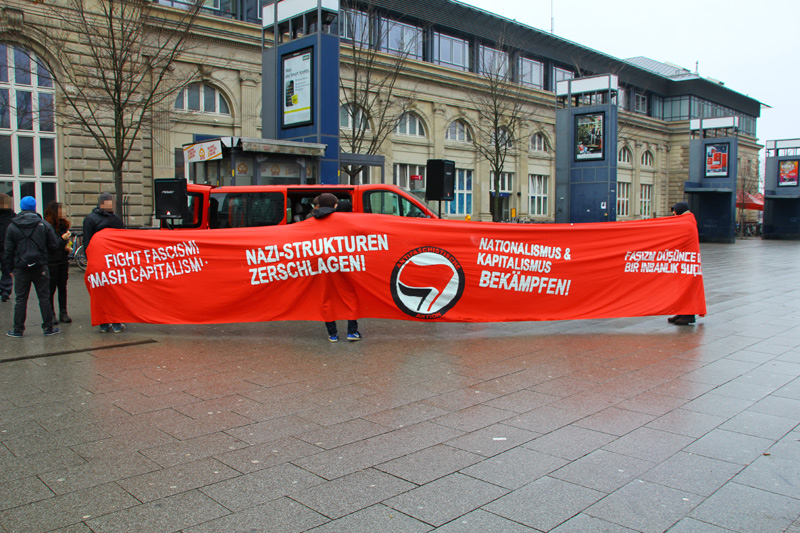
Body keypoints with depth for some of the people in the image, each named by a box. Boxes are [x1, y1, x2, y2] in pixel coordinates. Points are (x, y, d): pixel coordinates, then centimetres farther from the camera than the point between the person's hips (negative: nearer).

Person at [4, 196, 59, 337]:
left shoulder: (12, 227, -3)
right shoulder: (44, 225, -5)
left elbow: (8, 250, 0)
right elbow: (54, 245, -3)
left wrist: (11, 266, 10)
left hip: (21, 268, 0)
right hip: (40, 267, 0)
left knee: (20, 299, 7)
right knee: (44, 298, 6)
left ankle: (18, 329, 12)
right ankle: (48, 328, 9)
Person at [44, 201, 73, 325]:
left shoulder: (63, 224, 10)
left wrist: (67, 246, 2)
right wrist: (62, 239, -20)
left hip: (63, 260, 6)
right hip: (52, 262, -6)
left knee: (62, 287, 9)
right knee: (51, 288, 2)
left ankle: (63, 313, 14)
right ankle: (51, 314, 8)